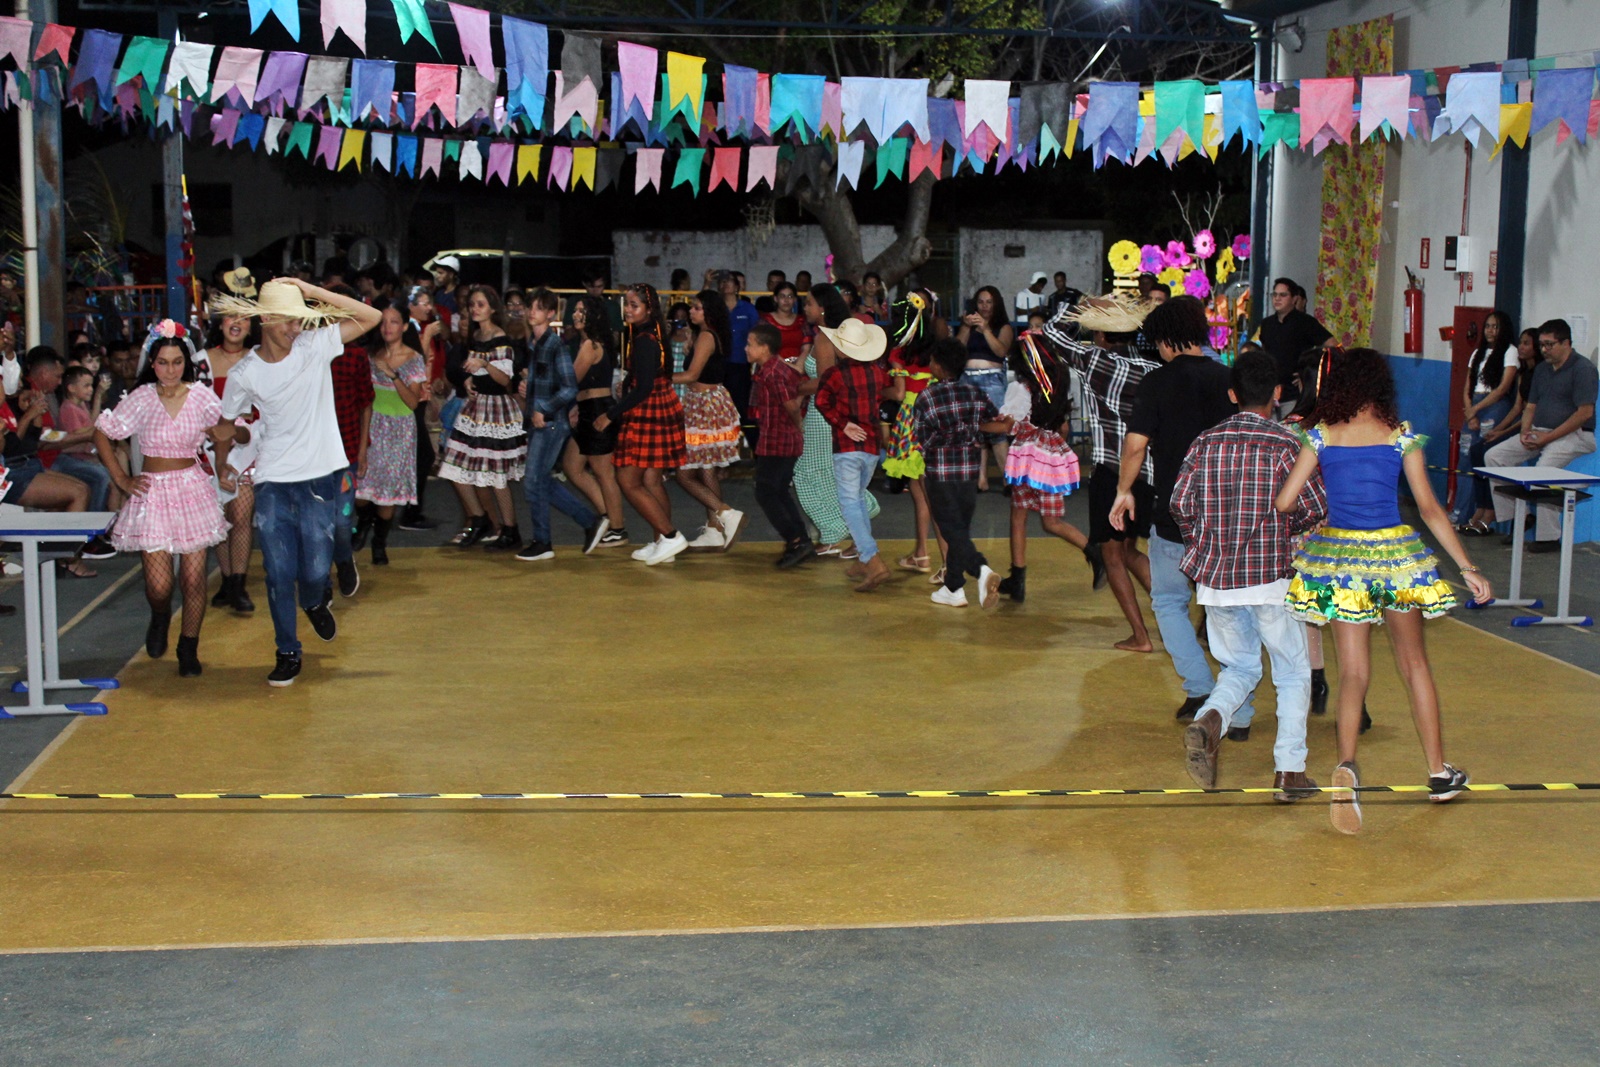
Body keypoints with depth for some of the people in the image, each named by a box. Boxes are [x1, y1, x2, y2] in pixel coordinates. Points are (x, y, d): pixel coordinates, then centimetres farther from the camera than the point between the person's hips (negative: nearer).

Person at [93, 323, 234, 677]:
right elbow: (102, 435, 5)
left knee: (194, 578, -1)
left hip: (193, 488, 1)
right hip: (153, 492, -1)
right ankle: (159, 620, 30)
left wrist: (221, 469, 8)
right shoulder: (141, 399, -3)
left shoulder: (202, 396, -1)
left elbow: (225, 431, 15)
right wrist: (122, 479, 2)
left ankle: (189, 648, 17)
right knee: (159, 585, -6)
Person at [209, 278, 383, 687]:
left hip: (320, 477, -1)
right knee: (278, 573, 0)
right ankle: (287, 653, 17)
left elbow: (371, 317, -11)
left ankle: (315, 602, 36)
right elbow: (227, 426, 14)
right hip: (273, 483, 1)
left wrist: (313, 292, -16)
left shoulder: (315, 346, -3)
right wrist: (239, 433, -7)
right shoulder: (244, 373, -1)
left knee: (316, 570, -1)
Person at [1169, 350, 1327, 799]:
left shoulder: (1206, 442, 3)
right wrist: (1288, 528, 11)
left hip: (1215, 579, 3)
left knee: (1239, 668, 19)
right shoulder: (1286, 444, -6)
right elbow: (1315, 508, -9)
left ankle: (1209, 720, -11)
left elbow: (1179, 504, 1)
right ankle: (1289, 770, 5)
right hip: (1271, 577, -3)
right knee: (1293, 673, 11)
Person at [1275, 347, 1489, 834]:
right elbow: (1430, 508, -3)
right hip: (1395, 554, 0)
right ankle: (1438, 772, 24)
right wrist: (1468, 569, 2)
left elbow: (1284, 502, -4)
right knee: (1413, 663, 16)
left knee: (1353, 671, 3)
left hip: (1338, 555, 0)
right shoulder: (1401, 434, -1)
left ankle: (1346, 764, -22)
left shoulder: (1321, 436, -1)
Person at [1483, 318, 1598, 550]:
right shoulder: (1541, 369, 15)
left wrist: (1547, 438, -18)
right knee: (1493, 456, -5)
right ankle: (1510, 516, -4)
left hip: (1573, 435, -8)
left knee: (1545, 468, -34)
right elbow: (1531, 406, 20)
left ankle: (1550, 537, -26)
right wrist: (1525, 431, -3)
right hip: (1539, 432, 8)